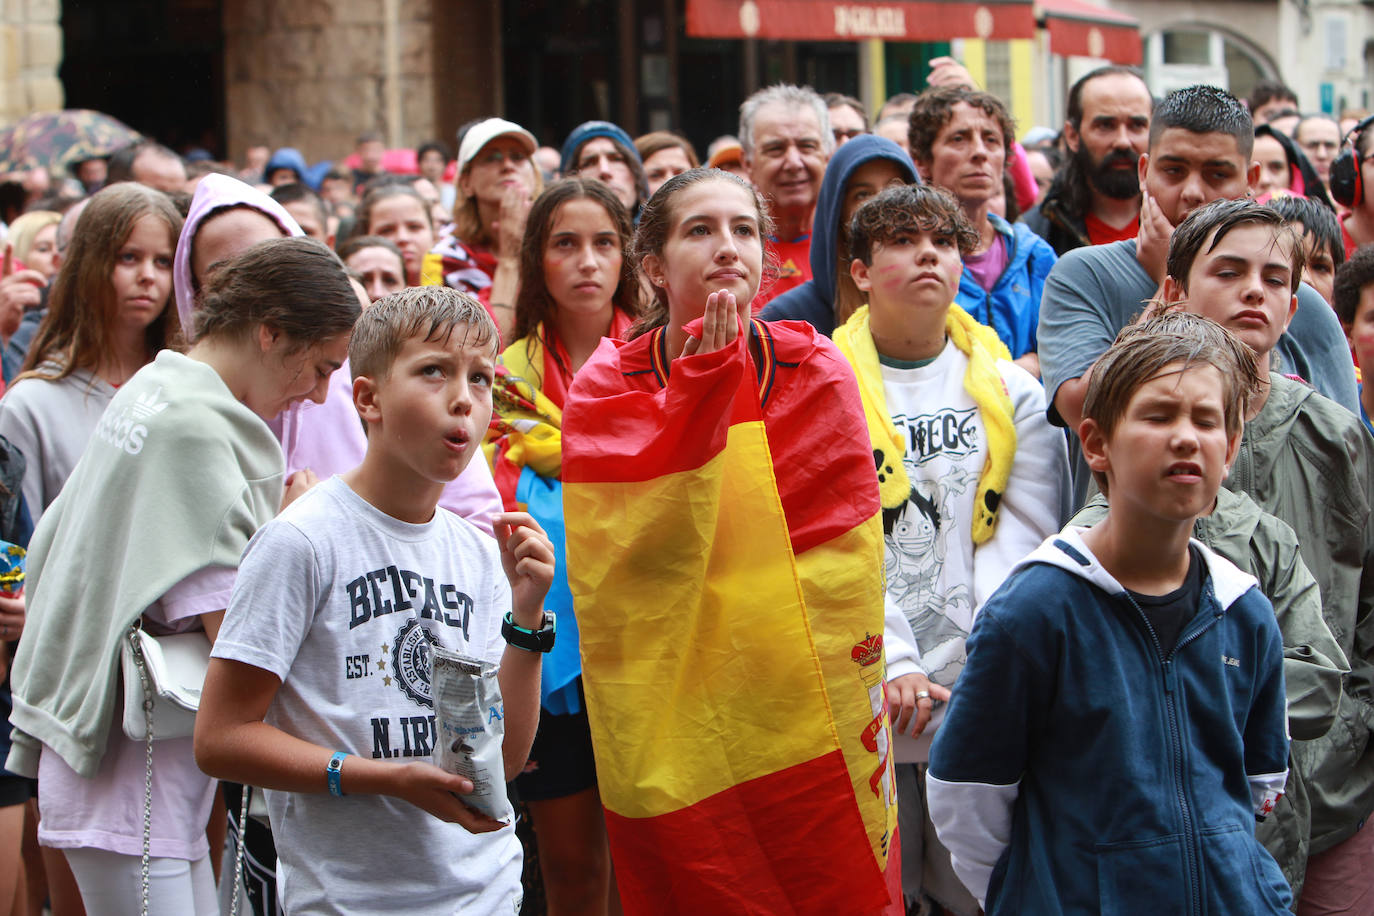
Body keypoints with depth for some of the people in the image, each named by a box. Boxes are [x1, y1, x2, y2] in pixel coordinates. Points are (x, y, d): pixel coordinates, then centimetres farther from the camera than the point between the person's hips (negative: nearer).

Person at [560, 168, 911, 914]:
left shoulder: (815, 372, 3)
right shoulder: (607, 388, 1)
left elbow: (849, 561, 3)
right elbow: (637, 545, -16)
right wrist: (702, 384, -21)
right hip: (674, 731, -1)